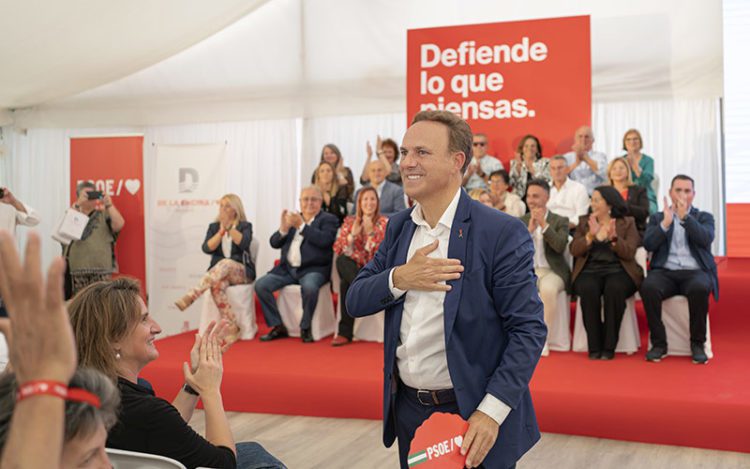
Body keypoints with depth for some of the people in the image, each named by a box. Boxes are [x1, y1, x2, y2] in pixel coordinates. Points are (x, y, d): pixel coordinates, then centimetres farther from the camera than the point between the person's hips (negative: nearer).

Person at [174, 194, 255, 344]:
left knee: (225, 264, -38)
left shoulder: (245, 226, 7)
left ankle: (190, 297, -47)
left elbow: (244, 243, -15)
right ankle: (232, 328, -35)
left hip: (241, 271, -2)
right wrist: (221, 231, -9)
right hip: (219, 272, 2)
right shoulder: (214, 226, 15)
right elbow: (207, 248, -1)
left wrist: (229, 227, -22)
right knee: (217, 285, -36)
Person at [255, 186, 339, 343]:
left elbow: (324, 240, -15)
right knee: (260, 285, -15)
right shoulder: (292, 217, 19)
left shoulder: (328, 220, 5)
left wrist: (302, 226, -16)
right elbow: (274, 243, 11)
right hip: (287, 269, 5)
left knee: (309, 287, -36)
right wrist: (283, 228, -9)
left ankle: (305, 328, -14)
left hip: (313, 269, -5)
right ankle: (277, 327, -5)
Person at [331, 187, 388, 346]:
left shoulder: (384, 223, 4)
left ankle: (345, 332, -28)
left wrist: (371, 232, -18)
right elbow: (338, 250, 0)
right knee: (341, 260, -34)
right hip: (353, 268, 2)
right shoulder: (350, 221, 11)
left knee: (346, 284, -34)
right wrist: (352, 234, -13)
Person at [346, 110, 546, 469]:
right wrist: (398, 278, -16)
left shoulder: (502, 233, -14)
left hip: (472, 414, -5)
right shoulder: (398, 227, 5)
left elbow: (529, 329, -15)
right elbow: (355, 302, 3)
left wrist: (491, 411, -22)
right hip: (407, 411, 5)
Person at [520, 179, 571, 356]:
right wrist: (530, 229, -10)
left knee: (548, 289, -38)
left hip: (552, 271, -2)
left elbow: (561, 246, -11)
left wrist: (544, 225, -15)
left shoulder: (560, 221, 7)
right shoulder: (521, 221, 15)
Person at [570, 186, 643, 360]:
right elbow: (574, 250, 4)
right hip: (590, 270, 1)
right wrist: (591, 236, -13)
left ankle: (609, 346, -27)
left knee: (614, 288, -36)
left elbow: (629, 253, -2)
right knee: (589, 289, -34)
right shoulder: (585, 222, 18)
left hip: (618, 270, -1)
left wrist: (614, 238, -19)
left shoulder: (627, 223, 12)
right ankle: (594, 346, -26)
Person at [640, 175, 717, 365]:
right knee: (648, 288, -33)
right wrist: (666, 222, -12)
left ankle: (697, 343, -17)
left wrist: (685, 217, -15)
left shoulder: (704, 217, 15)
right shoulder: (657, 218, 17)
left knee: (700, 289, -36)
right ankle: (659, 343, -19)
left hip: (695, 272, -1)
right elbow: (648, 245, -1)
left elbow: (706, 239, -7)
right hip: (665, 272, 1)